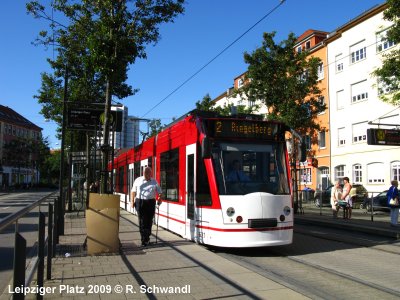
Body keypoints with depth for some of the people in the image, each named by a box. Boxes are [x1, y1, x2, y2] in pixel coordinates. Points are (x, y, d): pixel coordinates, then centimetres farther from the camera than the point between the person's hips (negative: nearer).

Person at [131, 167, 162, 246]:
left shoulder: (154, 181, 12)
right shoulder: (138, 180, 9)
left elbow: (159, 192, 12)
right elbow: (133, 191, 11)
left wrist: (159, 199, -6)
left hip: (151, 202, 2)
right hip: (140, 202, -2)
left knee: (149, 221, 6)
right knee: (142, 221, -5)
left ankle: (147, 238, 22)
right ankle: (144, 240, -3)